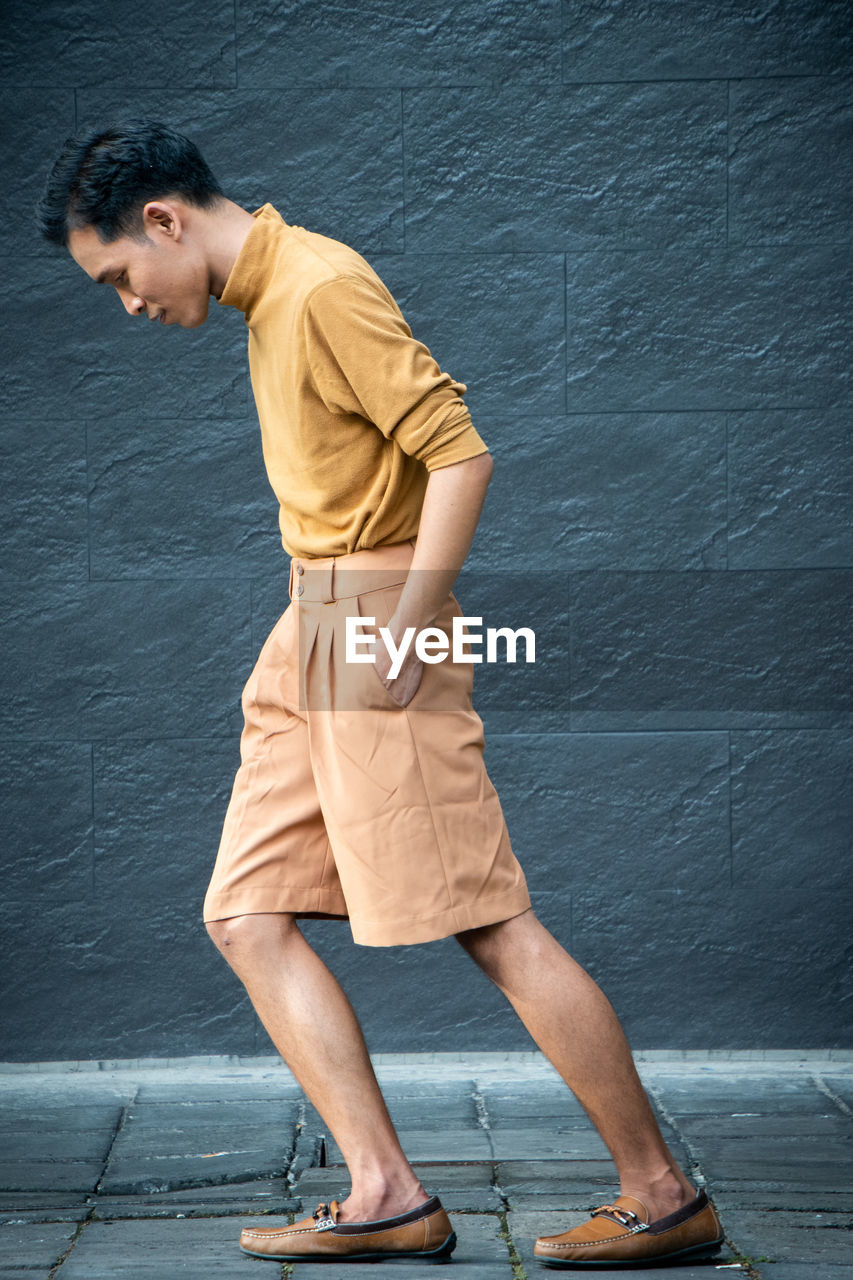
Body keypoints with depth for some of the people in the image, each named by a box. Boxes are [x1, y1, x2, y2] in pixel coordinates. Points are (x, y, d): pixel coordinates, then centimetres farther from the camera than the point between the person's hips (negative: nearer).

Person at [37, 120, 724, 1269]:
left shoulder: (325, 289, -13)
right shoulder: (268, 296, 16)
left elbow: (462, 452, -20)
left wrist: (406, 628, -21)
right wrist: (323, 627, 18)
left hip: (375, 623, -10)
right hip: (310, 636, 10)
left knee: (491, 923, -8)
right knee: (247, 915, 4)